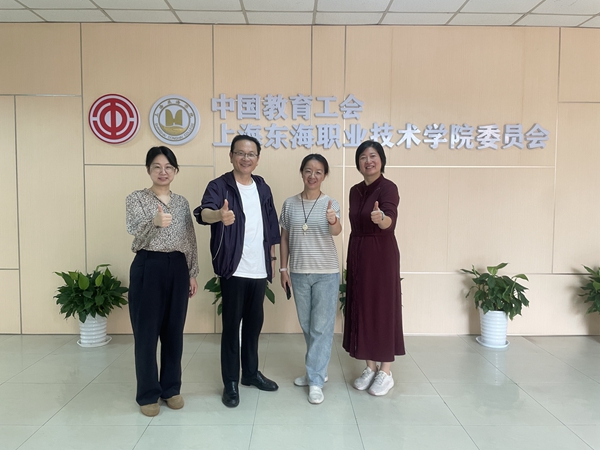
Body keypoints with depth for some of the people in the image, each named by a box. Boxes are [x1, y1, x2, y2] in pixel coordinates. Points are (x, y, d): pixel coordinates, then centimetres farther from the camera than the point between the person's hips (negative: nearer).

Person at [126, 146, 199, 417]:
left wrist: (192, 273, 9)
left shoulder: (182, 202, 12)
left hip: (177, 269, 4)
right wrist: (155, 222, -38)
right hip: (148, 268, -4)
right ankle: (148, 394, 18)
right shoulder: (136, 198, -1)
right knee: (146, 332, 3)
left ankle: (171, 388, 25)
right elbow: (136, 233, -17)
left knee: (174, 331, 11)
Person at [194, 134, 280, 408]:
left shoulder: (263, 188, 10)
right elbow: (204, 212, -29)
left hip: (259, 270, 5)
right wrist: (219, 215, -51)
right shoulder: (219, 186, -8)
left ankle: (251, 372, 31)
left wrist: (272, 259, 14)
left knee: (254, 322, 15)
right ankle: (230, 382, 15)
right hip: (234, 270, -5)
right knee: (231, 325, 2)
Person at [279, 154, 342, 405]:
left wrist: (333, 221, -47)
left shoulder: (330, 204, -6)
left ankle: (316, 381, 9)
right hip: (299, 273, 3)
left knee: (322, 327, 1)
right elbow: (284, 238, 7)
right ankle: (316, 370, 32)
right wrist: (283, 268, 3)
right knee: (307, 326, 15)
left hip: (326, 273, -3)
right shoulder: (290, 204, 2)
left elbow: (336, 231, -24)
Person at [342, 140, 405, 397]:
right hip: (357, 254, 7)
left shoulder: (388, 188, -12)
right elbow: (355, 225, 11)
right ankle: (370, 367, 24)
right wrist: (352, 258, 11)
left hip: (382, 254, -7)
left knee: (383, 307, 1)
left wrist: (380, 218, -53)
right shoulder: (355, 191, 8)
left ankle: (386, 372, 16)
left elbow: (390, 221, -30)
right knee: (362, 308, 10)